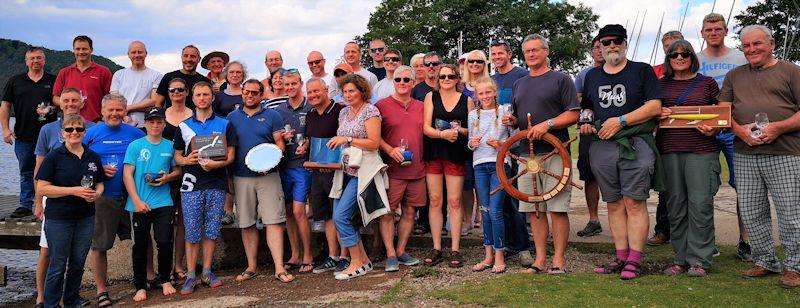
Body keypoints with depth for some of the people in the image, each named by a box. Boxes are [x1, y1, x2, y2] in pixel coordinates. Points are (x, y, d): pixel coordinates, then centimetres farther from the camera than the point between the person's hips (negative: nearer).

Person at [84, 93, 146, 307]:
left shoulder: (136, 134, 7)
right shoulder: (91, 134, 3)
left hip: (132, 197, 2)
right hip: (102, 199, -1)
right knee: (99, 246, 4)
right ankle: (101, 291, 16)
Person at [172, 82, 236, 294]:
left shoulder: (224, 124, 8)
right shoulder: (183, 126, 11)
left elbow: (230, 155, 4)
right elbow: (177, 156, 12)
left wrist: (216, 164, -16)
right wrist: (186, 160, -11)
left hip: (216, 184, 0)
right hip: (191, 185, 0)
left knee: (212, 231, 5)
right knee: (192, 233, 0)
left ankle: (207, 272, 16)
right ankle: (191, 276, 8)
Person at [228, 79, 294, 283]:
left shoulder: (272, 116, 5)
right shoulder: (232, 117, 12)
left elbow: (280, 144, 2)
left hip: (268, 176, -3)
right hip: (241, 177, 3)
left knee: (274, 221, -8)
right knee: (246, 224, 8)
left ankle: (279, 268, -6)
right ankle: (251, 267, 20)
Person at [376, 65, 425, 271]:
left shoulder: (420, 107, 12)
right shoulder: (382, 105, -1)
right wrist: (390, 149, -16)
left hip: (417, 169, 4)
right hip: (392, 169, -4)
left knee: (409, 211, 9)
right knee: (387, 212, -4)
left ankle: (401, 251, 21)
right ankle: (391, 255, 6)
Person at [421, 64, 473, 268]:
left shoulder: (466, 100, 8)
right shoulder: (431, 97, 6)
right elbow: (426, 128, -1)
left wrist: (460, 130, -11)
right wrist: (442, 133, -20)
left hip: (456, 154, 0)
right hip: (433, 153, 1)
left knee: (454, 202, 0)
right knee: (435, 201, 2)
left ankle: (455, 249, 6)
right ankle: (436, 248, 10)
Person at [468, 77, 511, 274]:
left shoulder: (504, 112, 2)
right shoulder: (473, 115, 13)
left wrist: (501, 144, -14)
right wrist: (472, 144, -4)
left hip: (499, 164, -4)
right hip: (480, 165, 4)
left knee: (495, 211, -9)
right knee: (485, 211, 7)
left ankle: (499, 256, 2)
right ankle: (488, 255, 15)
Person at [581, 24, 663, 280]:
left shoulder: (642, 71, 5)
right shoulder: (592, 76, 18)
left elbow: (654, 106, -4)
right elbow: (586, 108, 27)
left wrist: (621, 120, -12)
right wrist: (585, 123, 5)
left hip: (635, 145, -4)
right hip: (602, 147, 4)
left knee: (634, 203, -6)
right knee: (614, 204, 8)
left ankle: (634, 260, -1)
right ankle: (621, 257, 15)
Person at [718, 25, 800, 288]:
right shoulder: (735, 75, 18)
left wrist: (778, 127, -15)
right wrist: (739, 130, -8)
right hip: (744, 154, 4)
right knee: (750, 211, 6)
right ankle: (765, 262, 19)